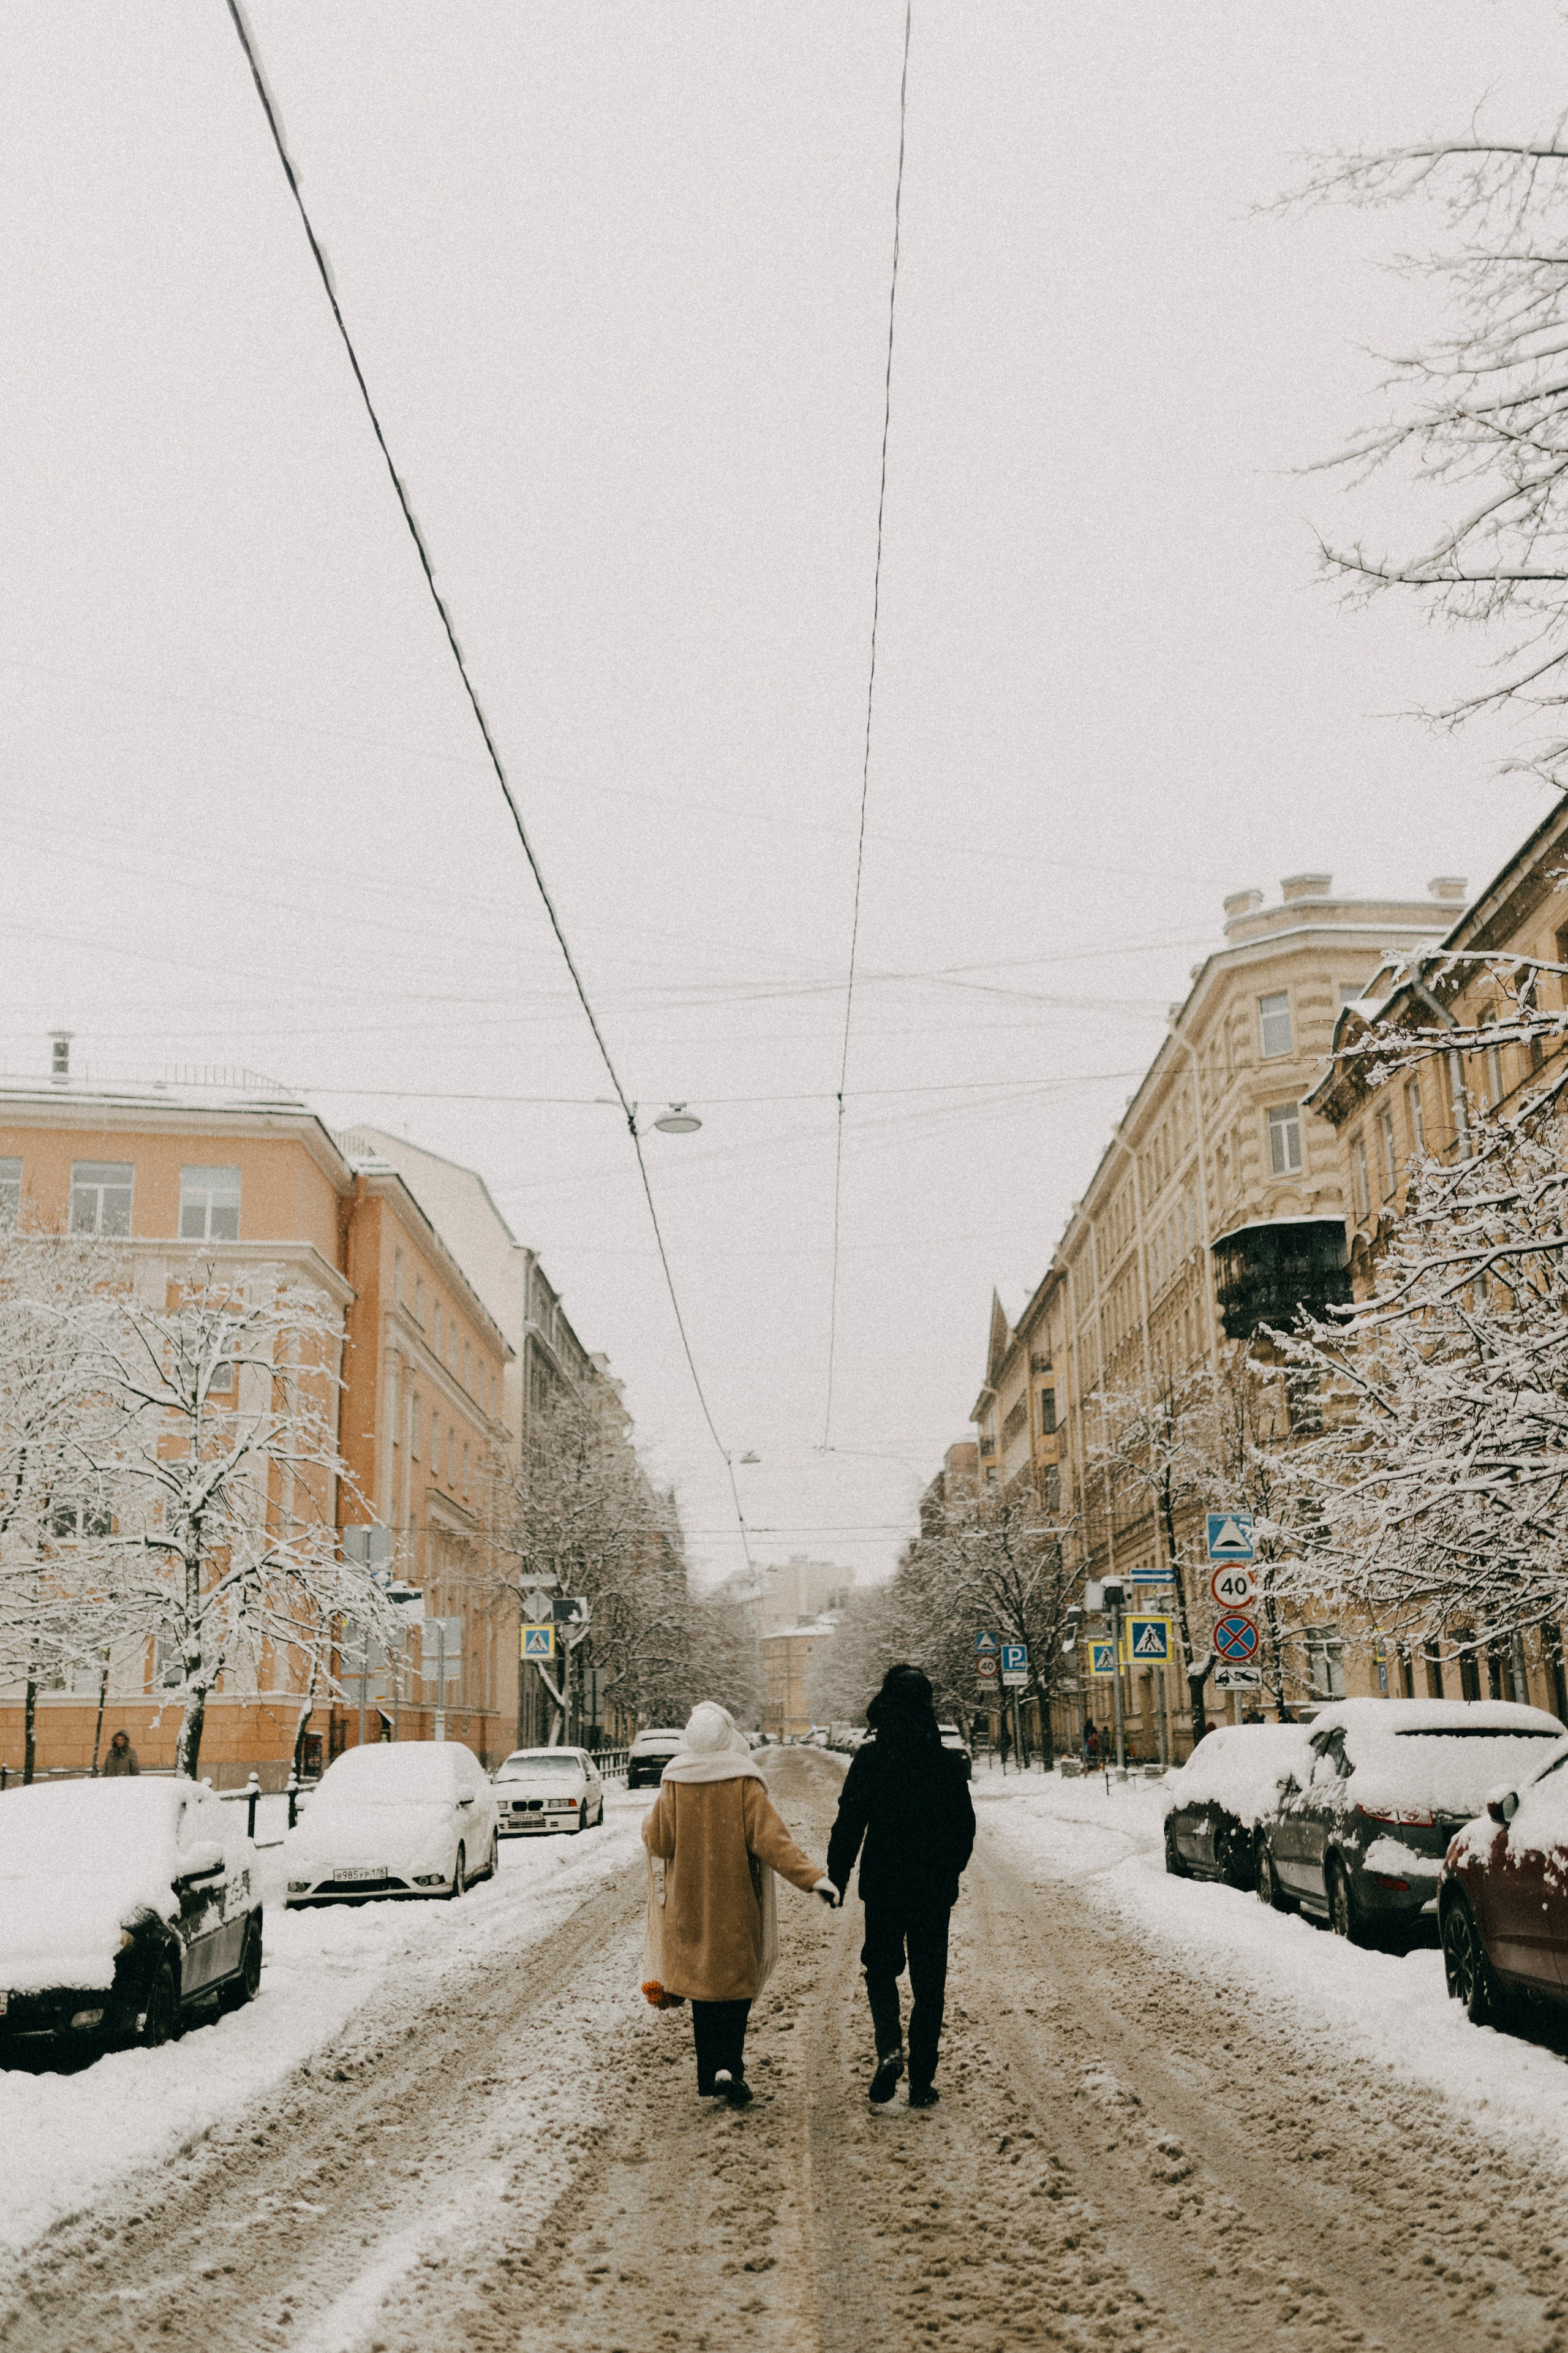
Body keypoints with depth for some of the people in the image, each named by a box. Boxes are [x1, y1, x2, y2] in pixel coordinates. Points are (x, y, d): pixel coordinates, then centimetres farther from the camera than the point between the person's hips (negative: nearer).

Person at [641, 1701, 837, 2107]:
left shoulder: (674, 1784, -7)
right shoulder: (744, 1784, -13)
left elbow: (656, 1840, 0)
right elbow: (771, 1838, -19)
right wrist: (812, 1877, -20)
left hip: (689, 1907, 2)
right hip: (736, 1906, -2)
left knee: (702, 1985, 13)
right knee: (736, 1984, 10)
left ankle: (709, 2079, 14)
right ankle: (729, 2067, -6)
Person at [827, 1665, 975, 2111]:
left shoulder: (870, 1759, -9)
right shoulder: (949, 1762, -1)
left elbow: (849, 1824, -9)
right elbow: (965, 1829, 6)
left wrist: (837, 1878, -1)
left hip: (883, 1886, -1)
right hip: (935, 1890, 2)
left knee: (881, 1970, 16)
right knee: (929, 1982, 10)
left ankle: (889, 2047, -8)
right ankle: (922, 2082, 10)